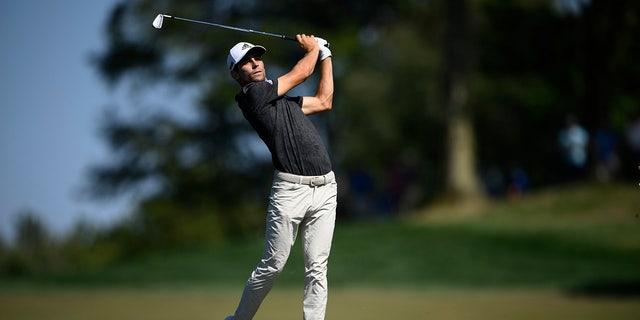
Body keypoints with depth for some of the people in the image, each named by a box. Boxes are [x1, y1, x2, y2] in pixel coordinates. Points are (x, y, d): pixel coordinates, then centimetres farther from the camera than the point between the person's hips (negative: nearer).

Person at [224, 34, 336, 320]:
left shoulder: (284, 99, 23)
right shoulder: (252, 94, -3)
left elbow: (324, 101, 32)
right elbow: (302, 73, 4)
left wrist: (325, 55, 34)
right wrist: (312, 48, 24)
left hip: (325, 189, 7)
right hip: (290, 190, -7)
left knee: (317, 269, 0)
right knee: (272, 265, -2)